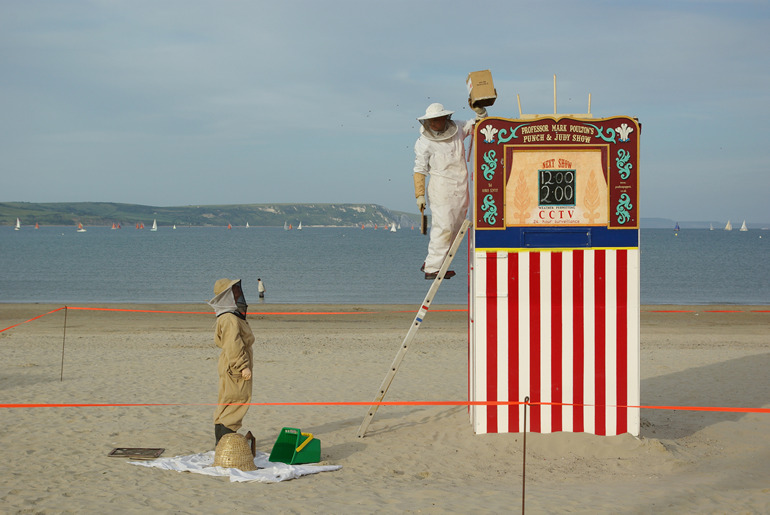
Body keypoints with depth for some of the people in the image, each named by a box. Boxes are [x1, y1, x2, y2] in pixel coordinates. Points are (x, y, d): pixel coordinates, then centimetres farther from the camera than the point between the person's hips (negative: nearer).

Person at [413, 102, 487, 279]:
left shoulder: (457, 129, 8)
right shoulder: (424, 142, -5)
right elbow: (420, 170, -4)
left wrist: (480, 111, -2)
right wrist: (420, 195, -10)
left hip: (461, 189, 6)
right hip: (440, 189, -6)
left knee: (454, 228, 6)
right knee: (443, 227, -13)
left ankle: (431, 263, 15)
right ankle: (432, 268, -9)